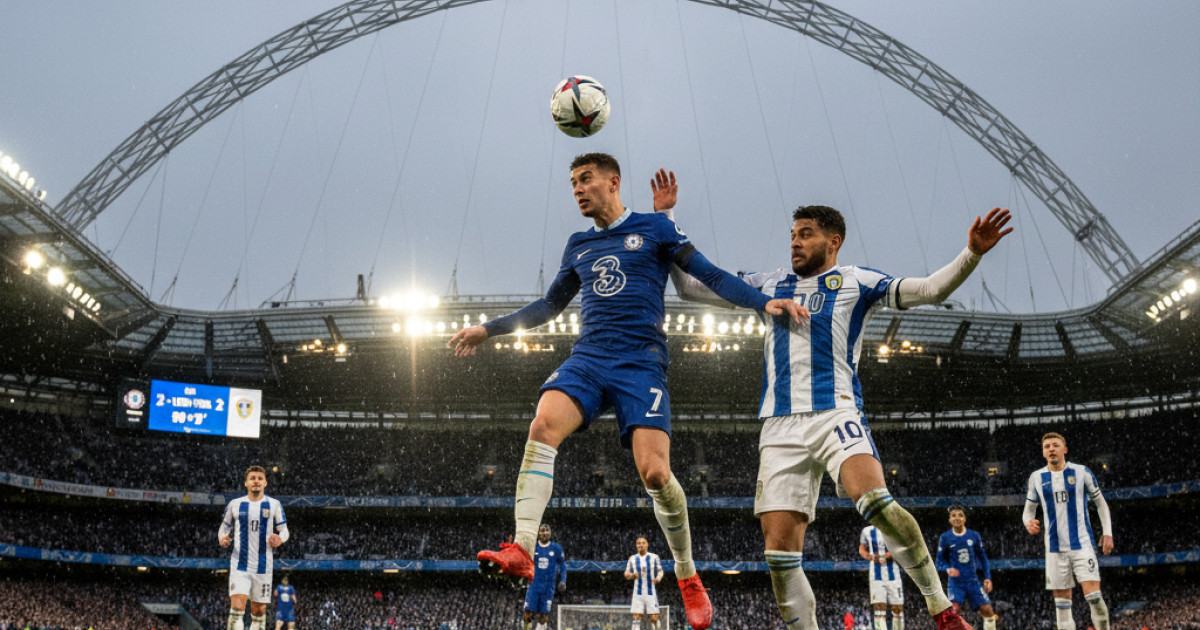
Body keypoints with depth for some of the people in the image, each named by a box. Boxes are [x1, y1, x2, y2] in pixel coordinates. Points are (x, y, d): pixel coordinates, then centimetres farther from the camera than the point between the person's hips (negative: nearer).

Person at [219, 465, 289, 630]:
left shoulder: (274, 505, 5)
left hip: (263, 566, 1)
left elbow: (284, 530, 8)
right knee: (237, 608, -17)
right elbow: (224, 528, 13)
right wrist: (223, 539, -10)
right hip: (240, 565, -1)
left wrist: (280, 539, -16)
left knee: (259, 611, 8)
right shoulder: (235, 504, 5)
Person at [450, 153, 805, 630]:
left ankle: (688, 578, 6)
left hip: (641, 362, -4)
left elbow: (712, 277, 5)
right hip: (587, 358, 4)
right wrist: (488, 330, 31)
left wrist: (764, 302, -9)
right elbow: (549, 305, 33)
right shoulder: (578, 245, 22)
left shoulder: (654, 227, 8)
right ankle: (522, 551, -33)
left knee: (654, 473, -17)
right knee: (543, 425, -27)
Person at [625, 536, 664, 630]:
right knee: (636, 618, -7)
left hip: (651, 593, -1)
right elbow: (626, 574, 9)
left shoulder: (654, 557, 5)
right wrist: (632, 575, -14)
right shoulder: (632, 558, 9)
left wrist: (659, 577, -13)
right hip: (638, 593, 1)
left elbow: (660, 571, 10)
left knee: (654, 618, -8)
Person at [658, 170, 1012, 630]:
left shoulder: (856, 282, 13)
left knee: (875, 501, -29)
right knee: (779, 549, -6)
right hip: (780, 426, 4)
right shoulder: (769, 285, 23)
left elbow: (931, 289, 2)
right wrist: (664, 219, 23)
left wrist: (972, 254, -15)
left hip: (835, 414, -4)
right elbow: (689, 286, 27)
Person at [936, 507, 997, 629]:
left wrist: (987, 578, 4)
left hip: (973, 581, 2)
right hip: (955, 582, -2)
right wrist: (948, 569, -19)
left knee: (987, 610, -5)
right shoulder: (945, 538, -2)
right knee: (954, 610, -22)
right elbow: (940, 561, 3)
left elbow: (982, 557, 12)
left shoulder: (974, 535, 4)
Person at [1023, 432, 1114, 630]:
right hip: (1055, 547, 3)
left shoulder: (1081, 472, 0)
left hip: (1082, 544, -2)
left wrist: (1107, 532, -1)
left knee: (1093, 596, -14)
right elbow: (1029, 509, 14)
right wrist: (1028, 522, -10)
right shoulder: (1037, 477, 6)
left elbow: (1100, 502, 8)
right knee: (1062, 600, 3)